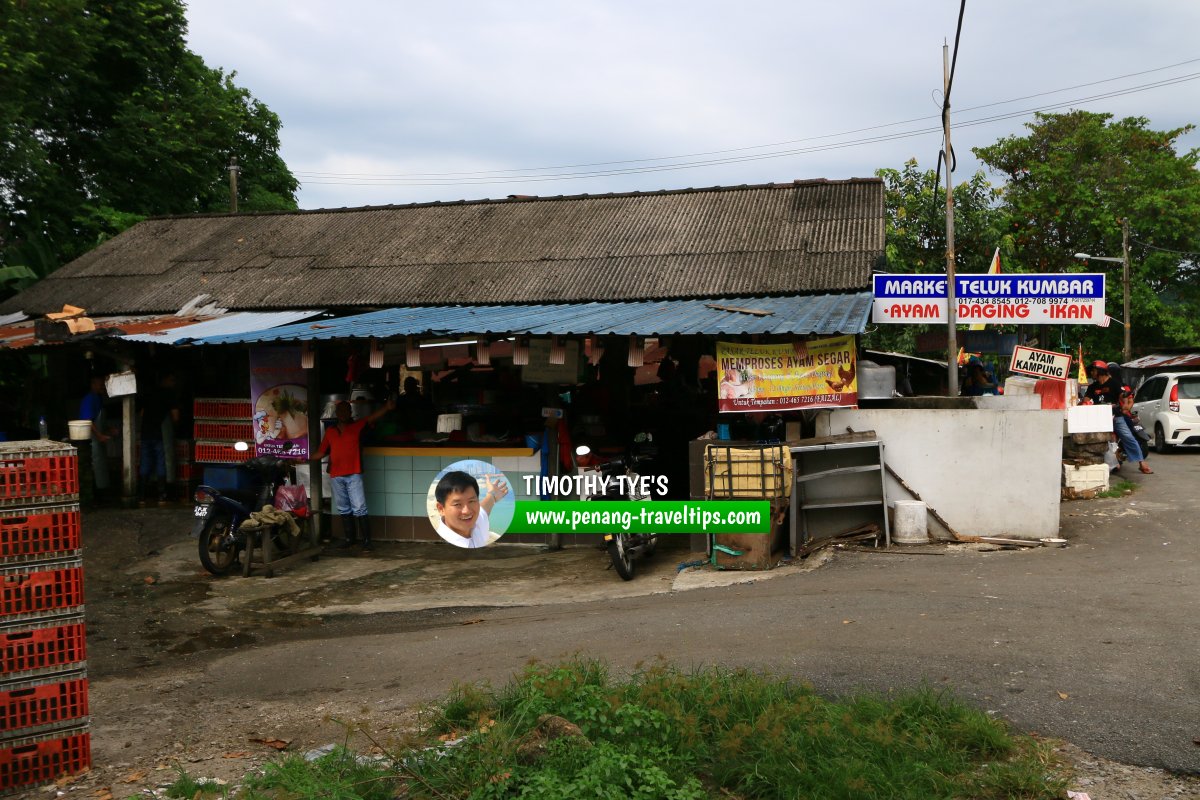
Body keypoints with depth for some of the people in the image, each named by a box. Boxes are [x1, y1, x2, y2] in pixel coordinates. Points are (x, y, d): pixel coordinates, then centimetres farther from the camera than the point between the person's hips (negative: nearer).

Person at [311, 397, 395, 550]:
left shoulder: (357, 426, 4)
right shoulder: (330, 431, 13)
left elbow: (373, 417, -11)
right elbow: (321, 453, 16)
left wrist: (387, 407, -27)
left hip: (354, 475, -4)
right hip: (336, 476, 4)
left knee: (359, 509, -7)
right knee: (344, 509, 12)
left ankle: (366, 540, -5)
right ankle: (348, 538, 21)